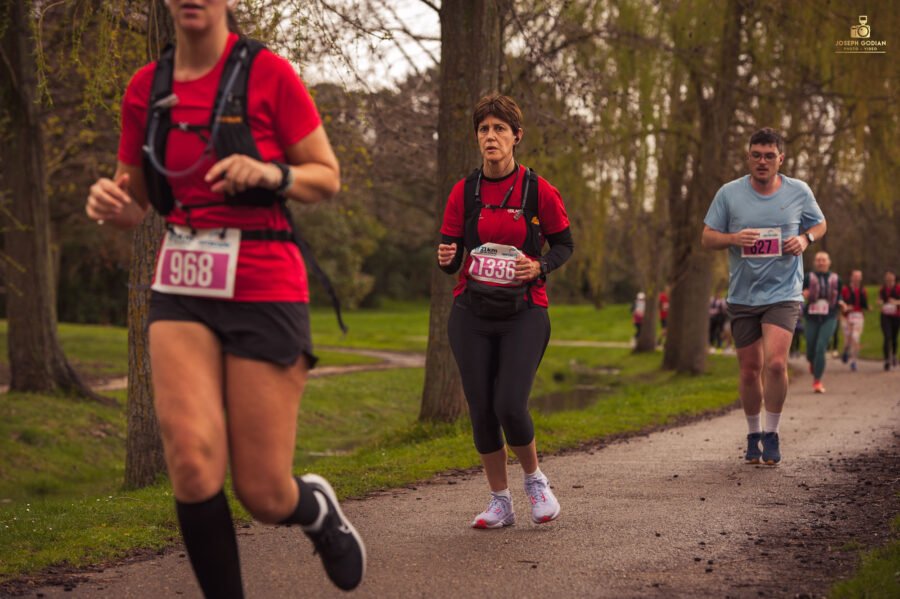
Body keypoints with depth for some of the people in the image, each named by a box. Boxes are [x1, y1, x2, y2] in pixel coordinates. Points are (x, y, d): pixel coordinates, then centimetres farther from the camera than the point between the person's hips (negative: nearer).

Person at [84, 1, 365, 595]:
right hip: (181, 292, 3)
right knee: (193, 464, -18)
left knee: (264, 496, -1)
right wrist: (111, 202, -7)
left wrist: (272, 174, -19)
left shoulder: (267, 72, -5)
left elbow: (328, 178, 2)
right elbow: (135, 204, 16)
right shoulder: (145, 88, 8)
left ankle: (318, 506, 36)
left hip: (264, 291, -3)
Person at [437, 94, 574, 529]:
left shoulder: (538, 190, -3)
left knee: (510, 407, -13)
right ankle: (500, 501, 17)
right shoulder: (464, 192, 4)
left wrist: (539, 267, -13)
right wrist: (446, 259, -16)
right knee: (481, 411, 0)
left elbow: (564, 244, 7)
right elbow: (451, 256, 8)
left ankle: (534, 478, 16)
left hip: (524, 313, -2)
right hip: (471, 314, 3)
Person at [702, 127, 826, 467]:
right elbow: (707, 238, 4)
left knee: (775, 363, -19)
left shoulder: (799, 192, 1)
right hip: (742, 296, 1)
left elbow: (819, 224, 17)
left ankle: (772, 434, -1)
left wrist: (805, 239, -6)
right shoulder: (729, 193, 0)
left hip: (783, 294, -1)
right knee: (750, 371, 6)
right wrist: (733, 239, -17)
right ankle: (753, 434, 27)